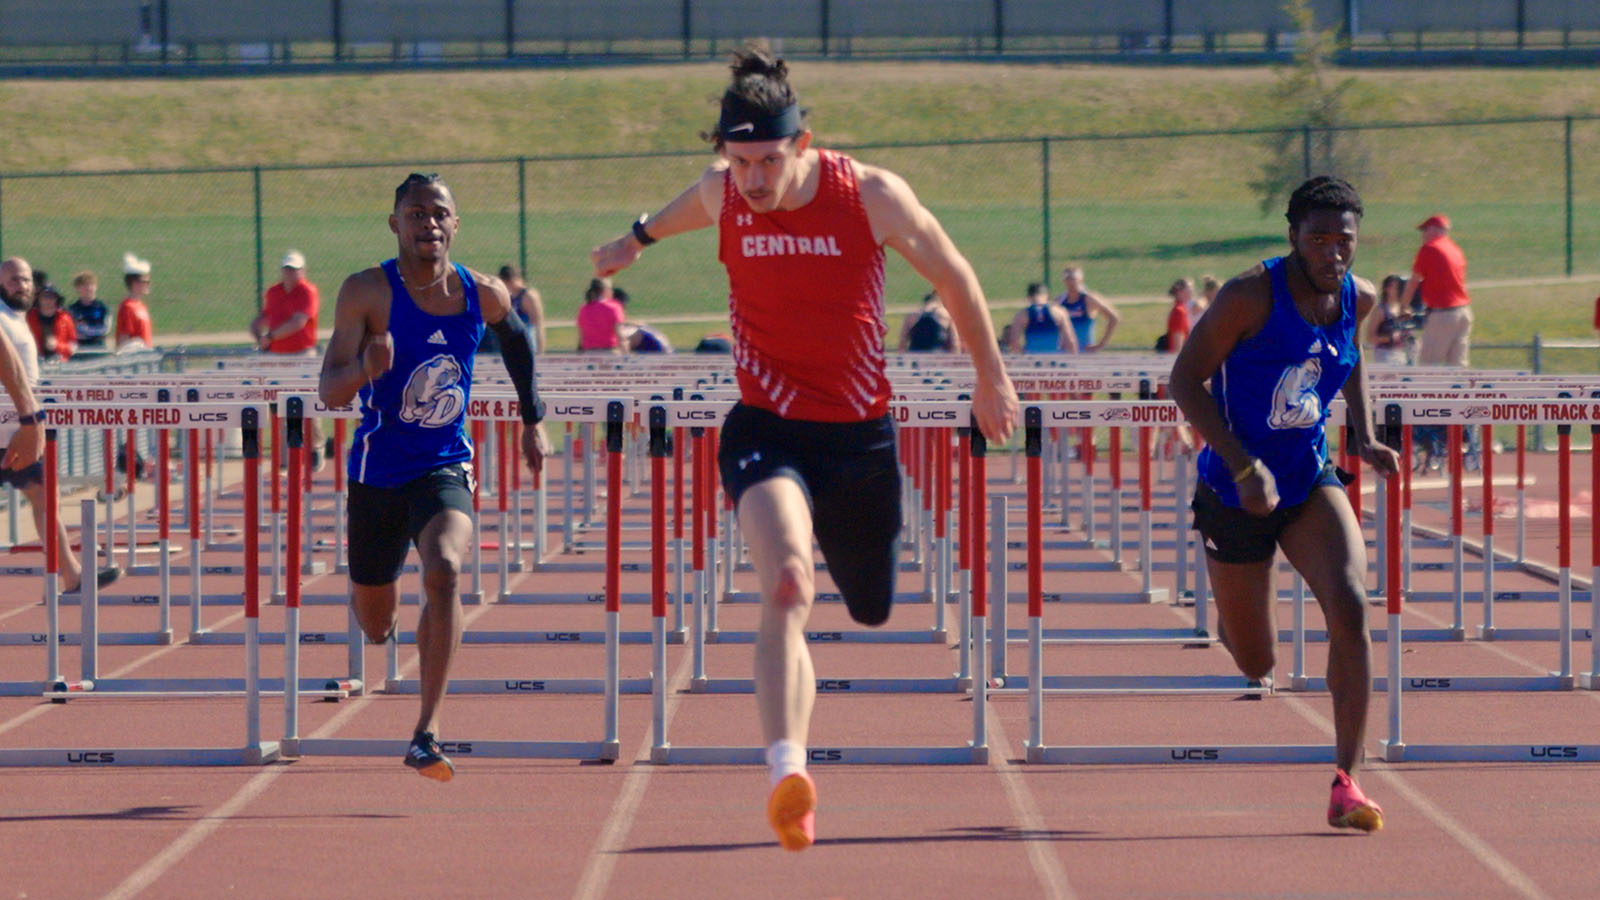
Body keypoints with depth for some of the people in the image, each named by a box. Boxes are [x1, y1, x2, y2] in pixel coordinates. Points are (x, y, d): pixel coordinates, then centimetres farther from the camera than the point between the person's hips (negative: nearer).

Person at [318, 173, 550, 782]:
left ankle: (427, 732, -28)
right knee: (376, 628, 13)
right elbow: (329, 393, -21)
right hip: (379, 472, 0)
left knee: (444, 570, -30)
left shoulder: (483, 295, -5)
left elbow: (516, 338, 20)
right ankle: (363, 590, 55)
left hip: (445, 469, 0)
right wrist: (365, 370, -43)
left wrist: (533, 421, 23)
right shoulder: (368, 292, -14)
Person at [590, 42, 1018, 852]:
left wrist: (991, 378, 14)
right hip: (767, 428, -1)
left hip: (860, 434, 1)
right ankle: (788, 772, -37)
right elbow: (686, 207, 20)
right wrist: (637, 240, 42)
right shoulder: (723, 195, -7)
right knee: (787, 586, -27)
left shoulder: (871, 198, -14)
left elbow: (953, 277, 3)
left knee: (871, 609, 18)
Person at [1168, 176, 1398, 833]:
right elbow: (1185, 378, -17)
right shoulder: (1251, 295, -19)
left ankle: (1346, 783, -20)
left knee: (1350, 606, -24)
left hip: (1311, 484, 3)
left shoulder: (1358, 299, -2)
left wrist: (1364, 438, 8)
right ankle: (1226, 608, 50)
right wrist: (1244, 467, -25)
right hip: (1236, 492, -3)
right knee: (1256, 665, 8)